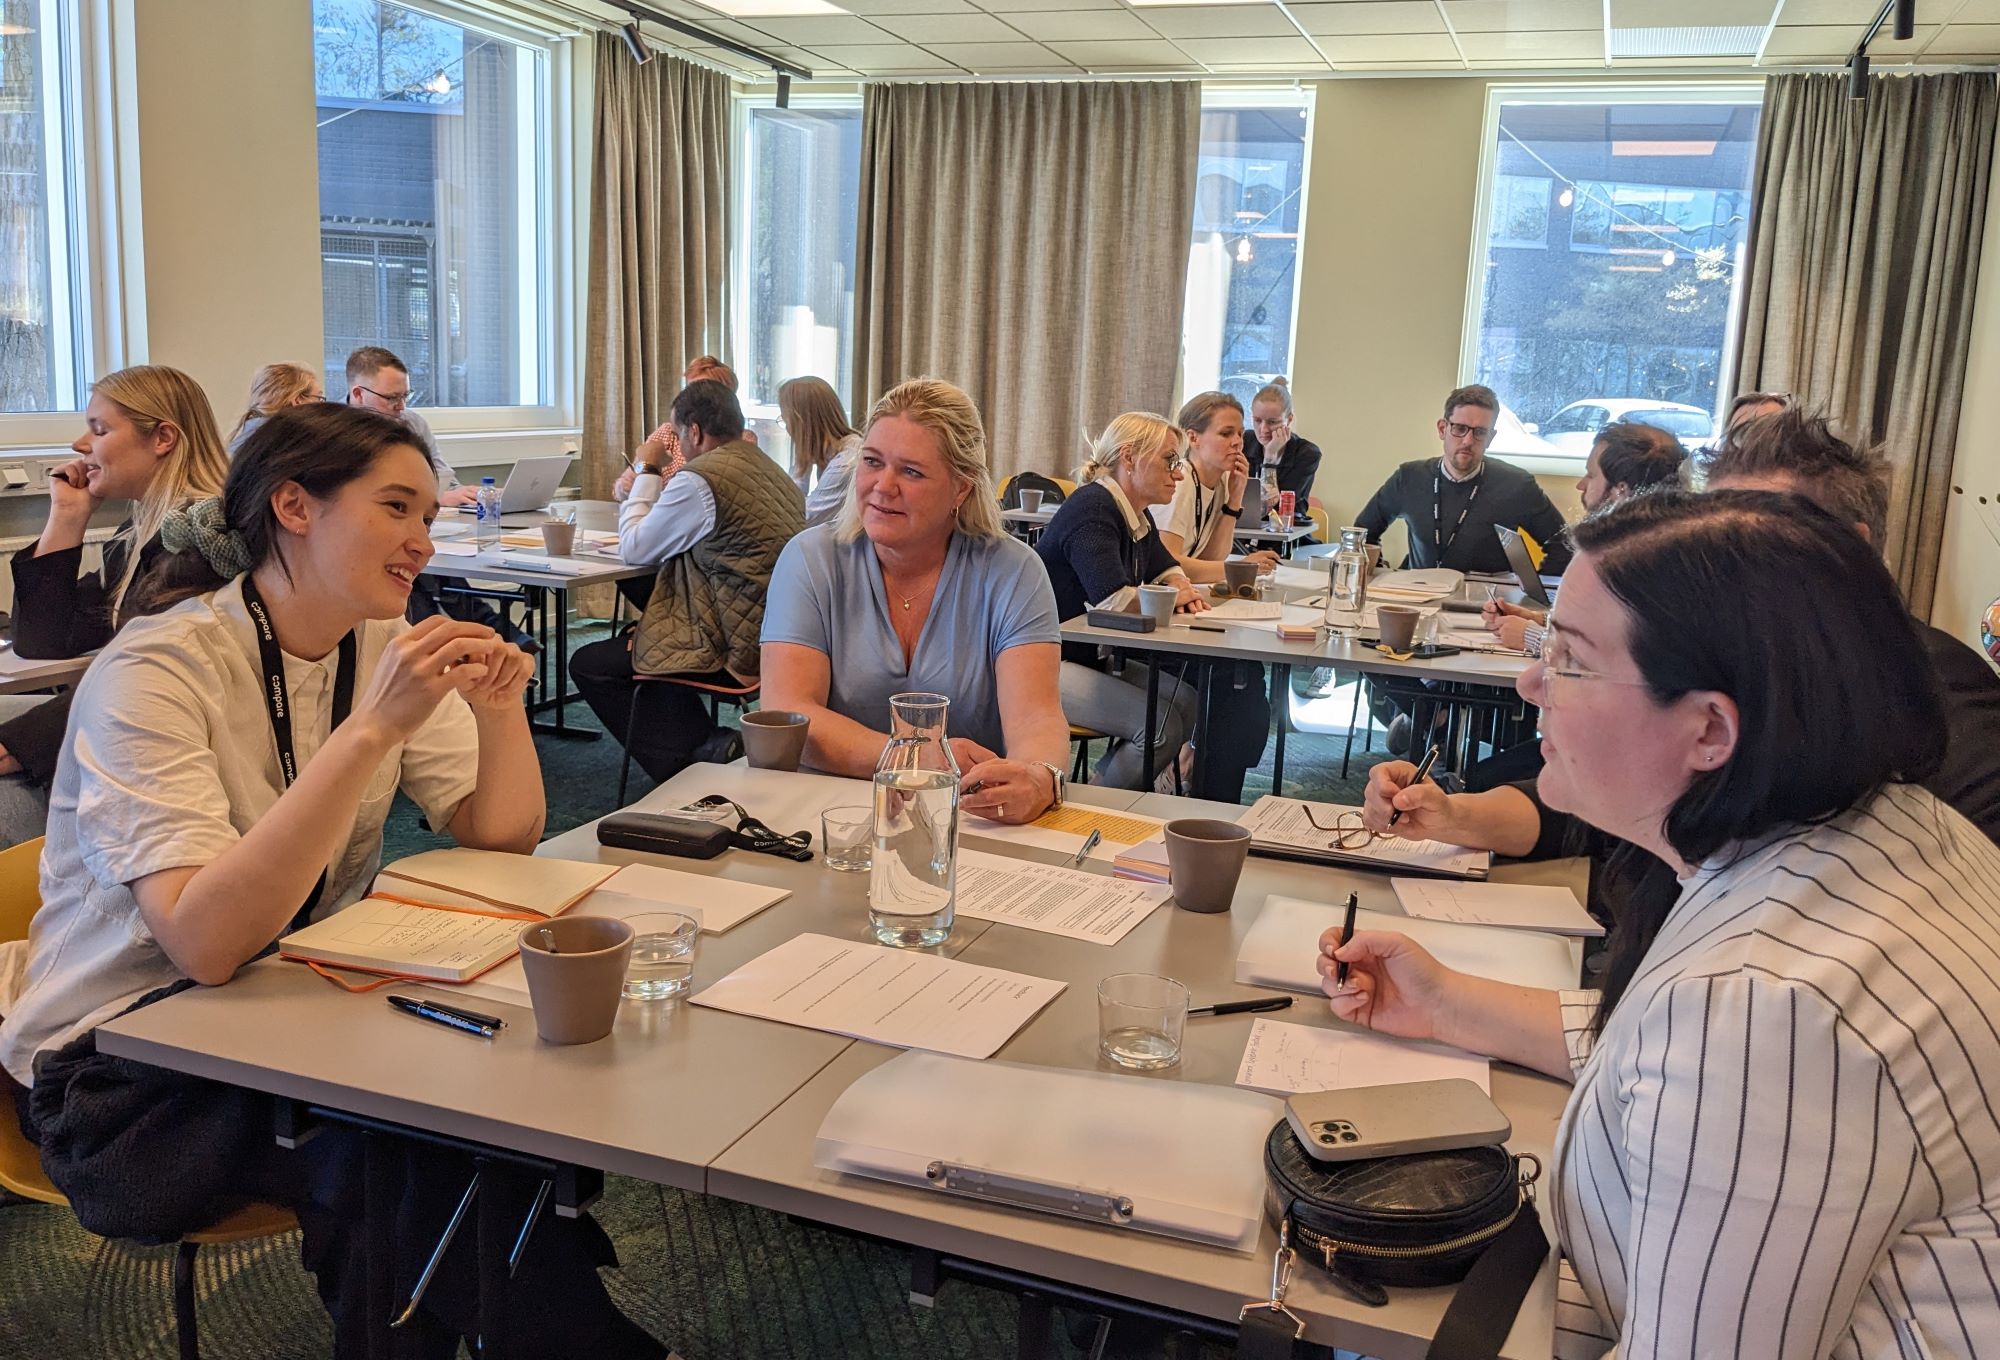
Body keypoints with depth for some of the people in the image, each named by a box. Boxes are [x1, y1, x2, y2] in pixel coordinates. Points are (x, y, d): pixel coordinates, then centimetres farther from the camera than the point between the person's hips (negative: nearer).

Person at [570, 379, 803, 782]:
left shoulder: (698, 479, -17)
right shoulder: (771, 471, 12)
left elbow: (634, 549, -4)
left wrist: (645, 474, 7)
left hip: (735, 651, -10)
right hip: (776, 638, 10)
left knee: (588, 665, 5)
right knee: (631, 638, 30)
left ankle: (684, 766, 1)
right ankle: (708, 746, 22)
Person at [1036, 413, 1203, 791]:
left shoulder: (1137, 515, 12)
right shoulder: (1093, 510, -19)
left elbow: (1165, 568, 25)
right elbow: (1114, 599, -31)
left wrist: (1181, 586, -1)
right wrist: (1173, 597, -12)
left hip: (1091, 656, 10)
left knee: (1187, 700, -1)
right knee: (1161, 724, -21)